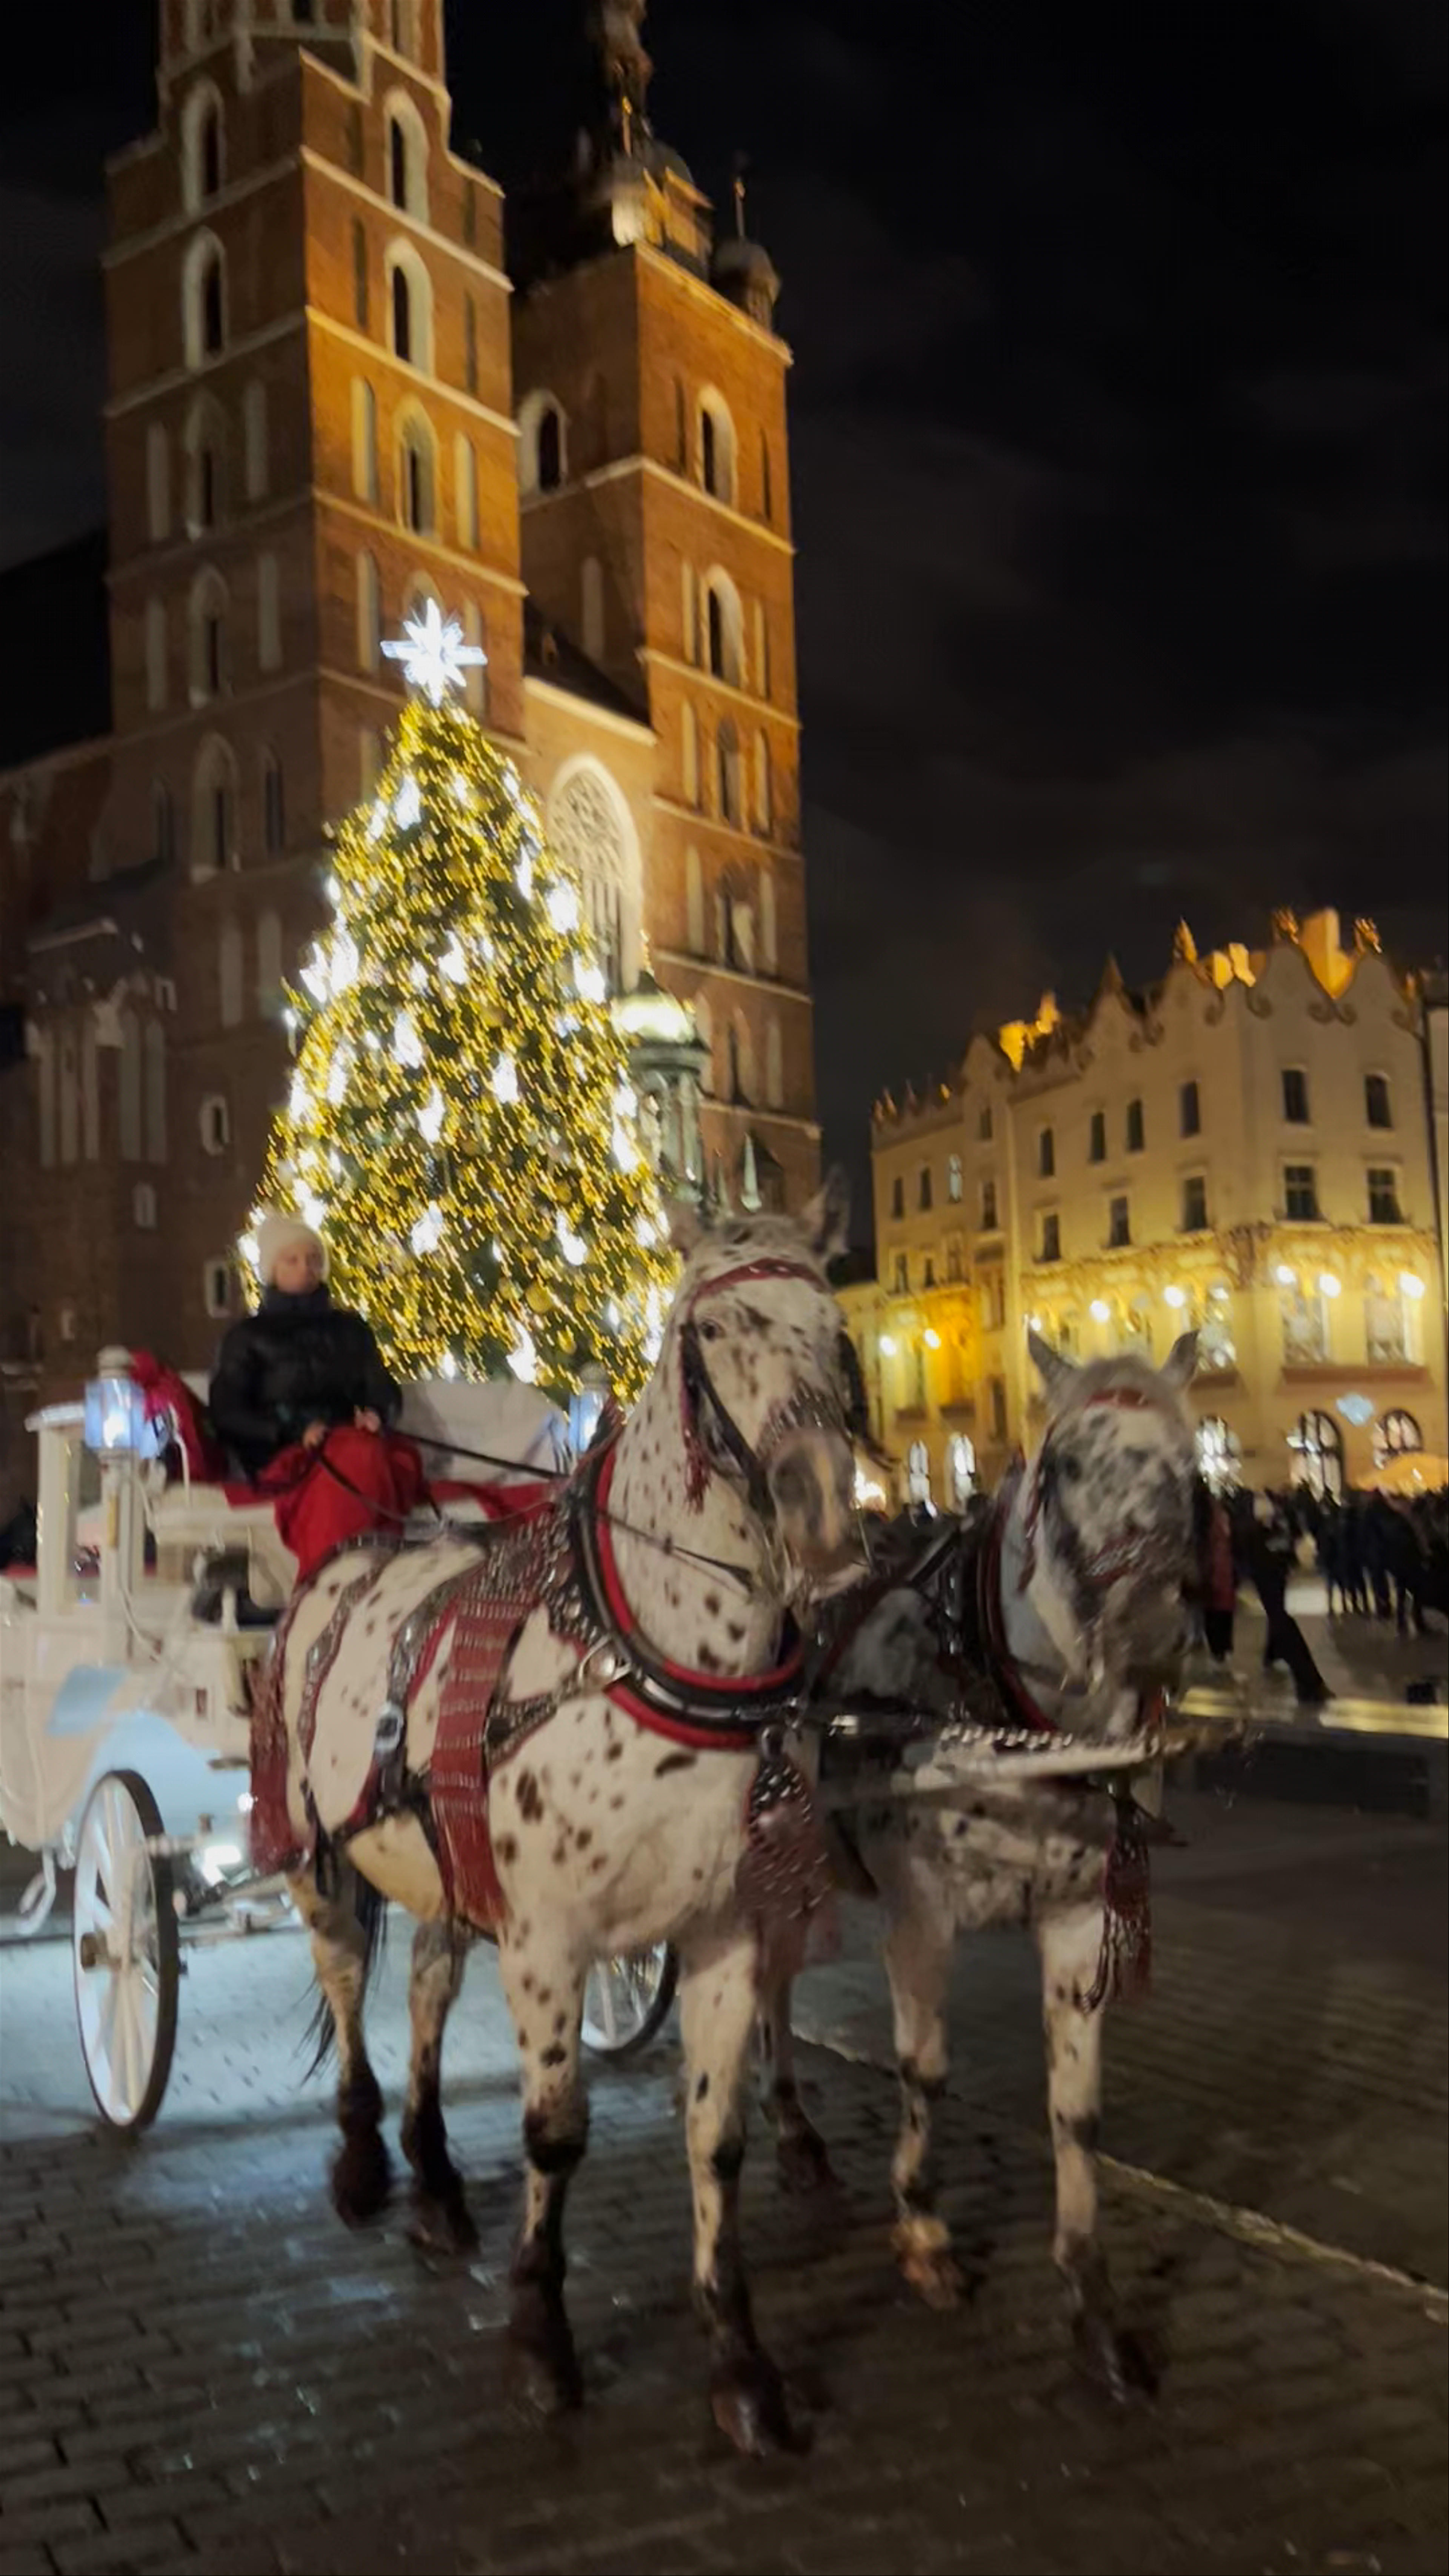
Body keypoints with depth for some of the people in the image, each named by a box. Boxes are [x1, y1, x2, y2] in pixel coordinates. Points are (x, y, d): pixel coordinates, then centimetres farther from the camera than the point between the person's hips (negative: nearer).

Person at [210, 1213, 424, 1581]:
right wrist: (294, 1432, -12)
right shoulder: (250, 1335, 16)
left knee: (369, 1457, -36)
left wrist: (377, 1415, -8)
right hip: (286, 1453, -3)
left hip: (351, 1440, 3)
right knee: (359, 1459, -37)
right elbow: (227, 1412, 4)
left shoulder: (350, 1327, 25)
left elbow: (384, 1389, 18)